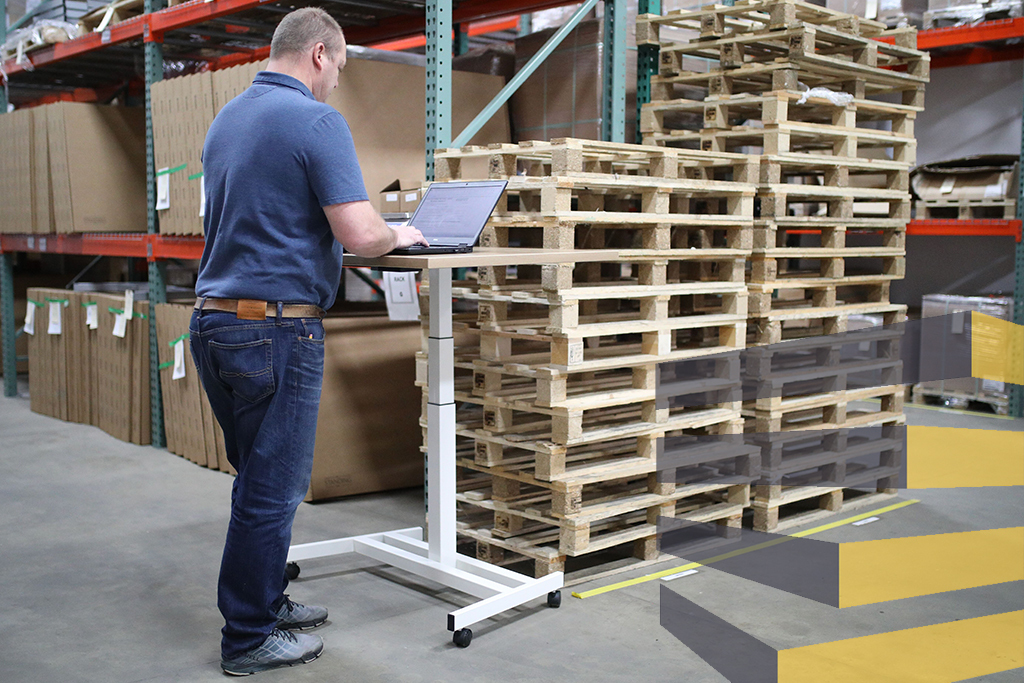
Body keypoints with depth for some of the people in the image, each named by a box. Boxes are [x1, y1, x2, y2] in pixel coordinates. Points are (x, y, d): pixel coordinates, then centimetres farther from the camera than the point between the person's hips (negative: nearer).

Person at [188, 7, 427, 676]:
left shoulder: (226, 118, 14)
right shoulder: (317, 121, -12)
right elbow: (360, 233, -20)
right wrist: (399, 236, 3)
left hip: (213, 321, 9)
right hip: (277, 327, -9)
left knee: (260, 477, 21)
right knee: (273, 488, 3)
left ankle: (263, 601, 33)